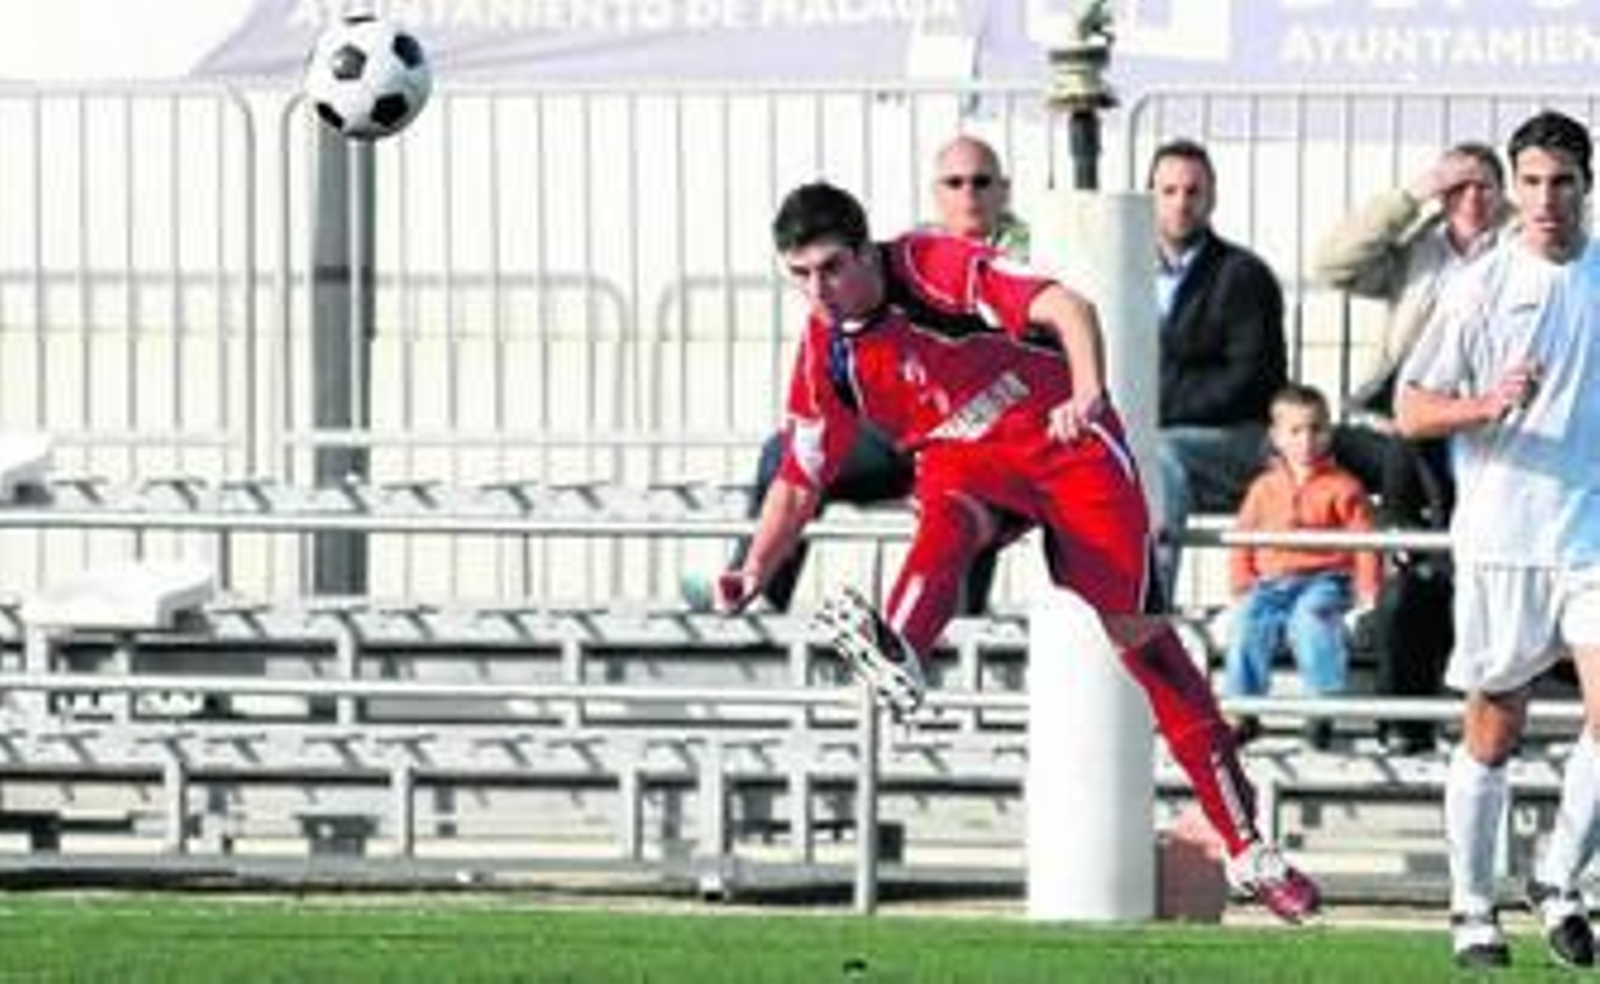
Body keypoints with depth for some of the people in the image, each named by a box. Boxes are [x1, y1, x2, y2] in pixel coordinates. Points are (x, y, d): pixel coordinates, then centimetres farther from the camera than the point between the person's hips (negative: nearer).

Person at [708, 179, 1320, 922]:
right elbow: (800, 480, 6)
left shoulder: (935, 269, -19)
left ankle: (1247, 847, -3)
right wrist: (754, 572, -7)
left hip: (1060, 436, -4)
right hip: (966, 458, 4)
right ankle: (899, 656, -64)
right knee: (949, 516, -34)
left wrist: (1088, 394, -47)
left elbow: (1066, 308, -29)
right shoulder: (824, 357, -3)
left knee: (1138, 631, -8)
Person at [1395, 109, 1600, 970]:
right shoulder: (1480, 288, 0)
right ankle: (1471, 910, 16)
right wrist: (1487, 406, -17)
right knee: (1492, 733, 5)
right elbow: (1411, 411, -1)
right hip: (1501, 538, -2)